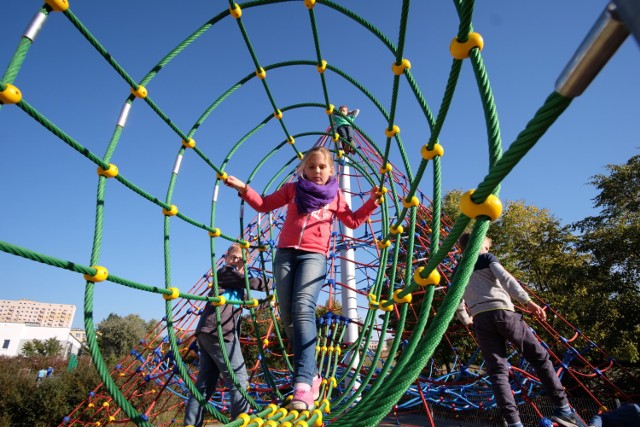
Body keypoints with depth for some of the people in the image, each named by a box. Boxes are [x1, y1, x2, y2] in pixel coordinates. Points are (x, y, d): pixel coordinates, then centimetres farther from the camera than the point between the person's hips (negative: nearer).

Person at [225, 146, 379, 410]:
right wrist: (244, 189, 3)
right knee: (287, 315, -1)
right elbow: (263, 204, 17)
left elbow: (352, 221, 20)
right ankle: (311, 373, 15)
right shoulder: (293, 189, 16)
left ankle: (302, 384, -32)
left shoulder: (335, 195, 15)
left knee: (303, 309, -26)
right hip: (285, 253, 3)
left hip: (314, 256, -3)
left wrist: (371, 203, 9)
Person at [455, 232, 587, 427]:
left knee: (497, 371, 2)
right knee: (540, 357, 11)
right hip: (502, 312, -3)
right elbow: (504, 277, -6)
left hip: (481, 320, 3)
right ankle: (563, 409, 10)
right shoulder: (486, 258, 12)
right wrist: (527, 301, -14)